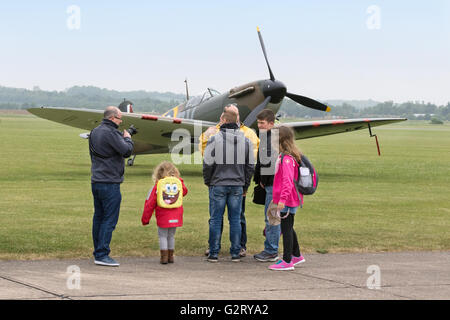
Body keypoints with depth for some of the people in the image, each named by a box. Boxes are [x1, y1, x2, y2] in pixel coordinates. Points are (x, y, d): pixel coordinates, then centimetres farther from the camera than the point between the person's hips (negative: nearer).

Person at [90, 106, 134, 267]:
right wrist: (128, 139, 1)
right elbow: (126, 151, -17)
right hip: (110, 182, -9)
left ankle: (98, 252, 17)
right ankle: (102, 255, -8)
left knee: (99, 217, 13)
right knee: (109, 219, -6)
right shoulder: (110, 133, -15)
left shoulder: (94, 132, 13)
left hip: (96, 181, 9)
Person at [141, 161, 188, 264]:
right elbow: (184, 191, 27)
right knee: (171, 236, 16)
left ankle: (164, 257, 2)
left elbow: (150, 203, 0)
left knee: (163, 236, 6)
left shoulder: (157, 185, -3)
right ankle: (170, 256, 20)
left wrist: (145, 219, 7)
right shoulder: (180, 183, 4)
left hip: (163, 217, -3)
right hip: (176, 217, 3)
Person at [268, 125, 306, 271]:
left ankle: (287, 261, 1)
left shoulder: (287, 158, -19)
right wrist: (276, 197, 26)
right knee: (288, 228, 20)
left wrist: (282, 199, -30)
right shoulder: (283, 156, 12)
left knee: (286, 229, -4)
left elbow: (287, 181, -26)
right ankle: (296, 255, 33)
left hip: (287, 201, -10)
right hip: (290, 200, 10)